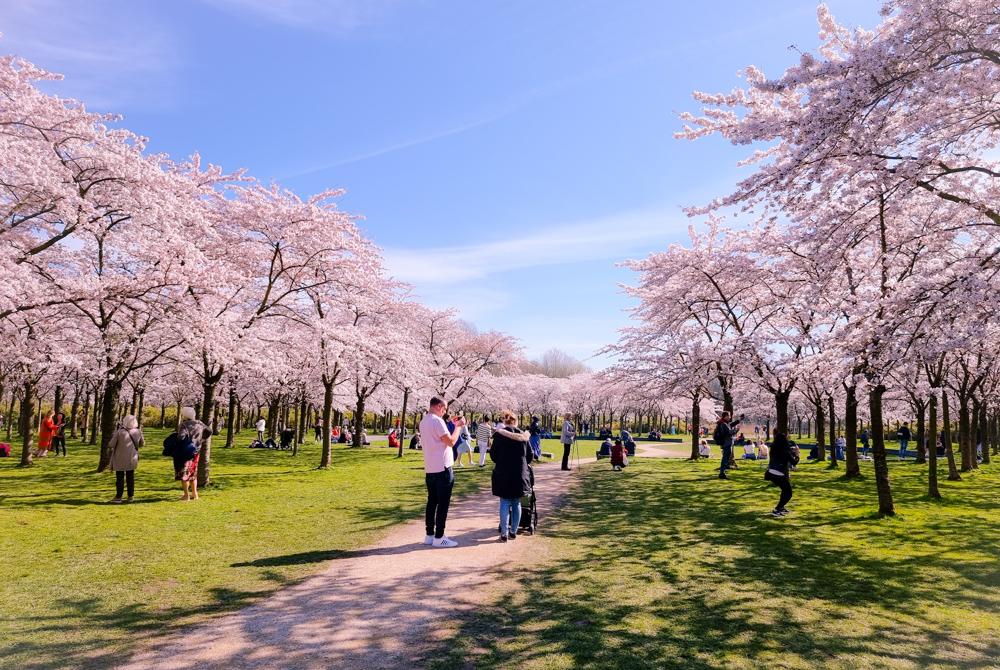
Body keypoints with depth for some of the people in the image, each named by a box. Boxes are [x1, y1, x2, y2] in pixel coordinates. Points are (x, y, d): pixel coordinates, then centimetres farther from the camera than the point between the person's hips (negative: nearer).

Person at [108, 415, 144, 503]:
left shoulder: (119, 432, -16)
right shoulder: (138, 432, -5)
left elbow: (111, 444, -12)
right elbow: (142, 443, 8)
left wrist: (110, 448, 11)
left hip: (120, 459, -3)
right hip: (132, 459, 3)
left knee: (120, 478, 5)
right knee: (130, 477, 12)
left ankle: (118, 497, 9)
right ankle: (130, 497, 14)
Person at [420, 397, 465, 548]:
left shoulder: (423, 421, 12)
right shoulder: (437, 421, -17)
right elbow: (451, 441, -17)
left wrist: (454, 425, 14)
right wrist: (458, 426, -5)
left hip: (429, 469, 9)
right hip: (442, 469, -9)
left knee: (432, 503, 13)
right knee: (443, 504, -1)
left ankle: (429, 535, 18)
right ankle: (439, 538, 2)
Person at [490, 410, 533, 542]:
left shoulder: (499, 435, -7)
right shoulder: (523, 436, 0)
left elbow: (493, 456, -3)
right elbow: (531, 456, 5)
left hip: (503, 475, -2)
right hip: (520, 475, 2)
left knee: (505, 503, 4)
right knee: (516, 503, 12)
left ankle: (504, 534, 1)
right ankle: (513, 532, 18)